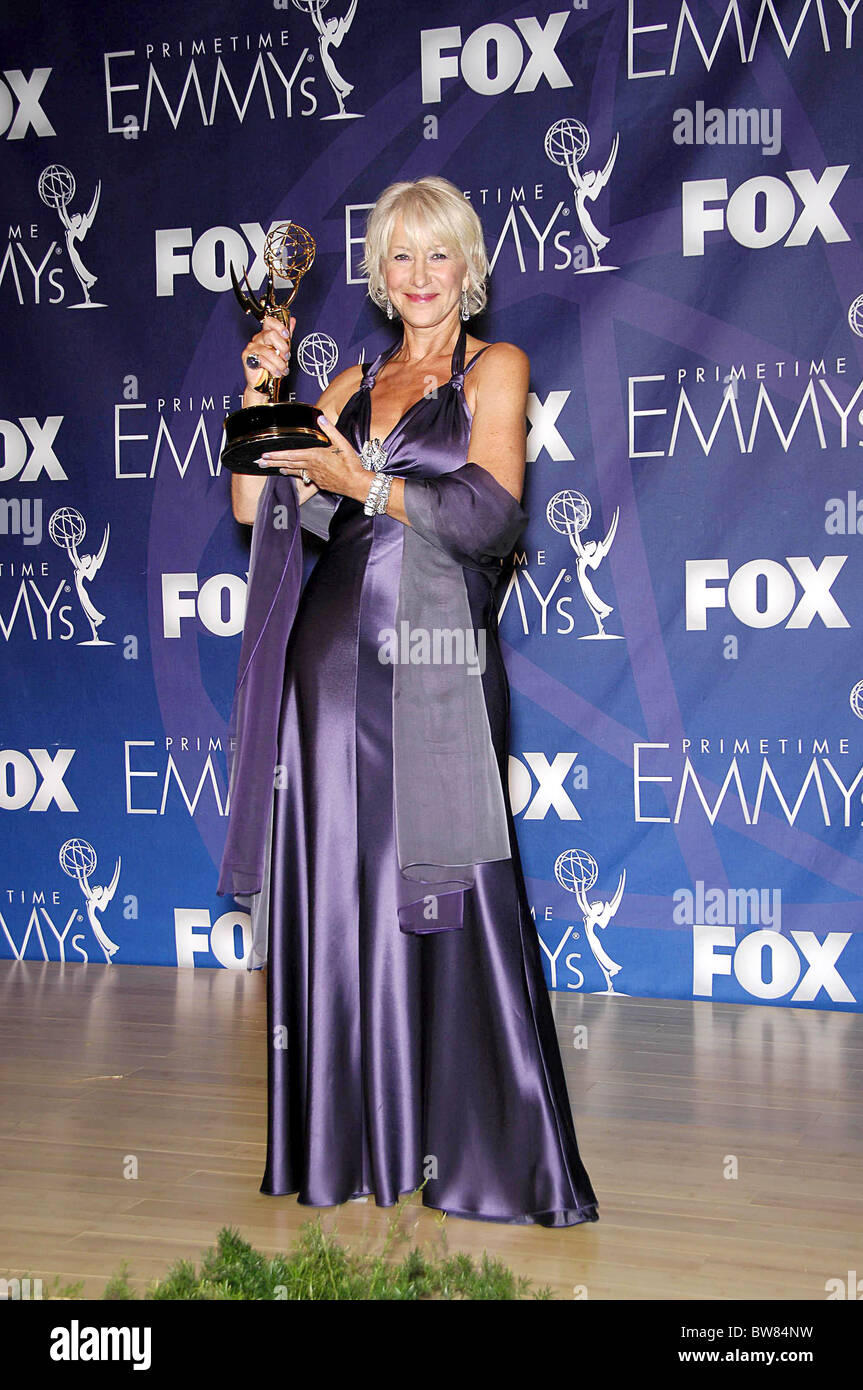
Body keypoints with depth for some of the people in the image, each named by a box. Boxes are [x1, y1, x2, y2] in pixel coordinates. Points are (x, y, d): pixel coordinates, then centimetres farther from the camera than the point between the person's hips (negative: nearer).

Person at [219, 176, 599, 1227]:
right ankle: (352, 1147, 17)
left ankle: (486, 1155, 5)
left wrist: (362, 481, -5)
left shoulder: (494, 370, 6)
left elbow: (487, 513, -9)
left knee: (447, 901, -5)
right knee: (337, 901, 5)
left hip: (435, 665, -4)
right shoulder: (353, 385, 19)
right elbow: (254, 506, 14)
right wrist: (262, 389, 5)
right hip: (334, 658, 5)